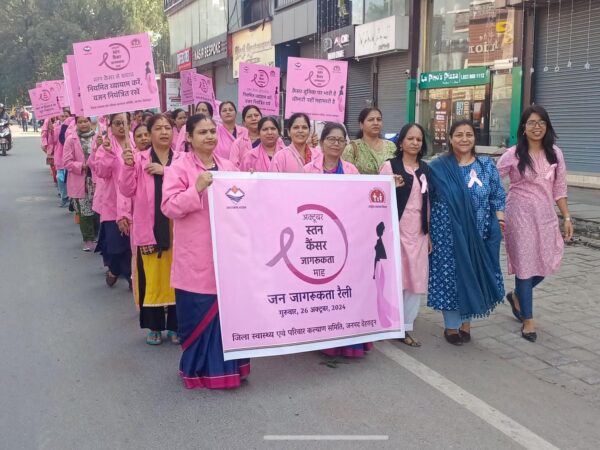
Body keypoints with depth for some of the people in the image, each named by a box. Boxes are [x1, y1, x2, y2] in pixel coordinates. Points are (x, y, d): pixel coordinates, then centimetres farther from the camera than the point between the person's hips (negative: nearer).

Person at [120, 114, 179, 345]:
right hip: (149, 228, -1)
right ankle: (154, 326, 20)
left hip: (176, 227, 1)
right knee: (151, 278, 5)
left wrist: (166, 171, -18)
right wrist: (128, 166, -15)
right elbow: (127, 191, -2)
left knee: (175, 277, 6)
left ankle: (175, 325, 20)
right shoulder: (139, 158, 3)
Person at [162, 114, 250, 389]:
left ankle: (227, 364, 26)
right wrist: (197, 188, -23)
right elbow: (170, 207, -13)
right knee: (199, 313, 1)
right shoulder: (179, 167, -6)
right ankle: (199, 367, 19)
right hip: (196, 255, -5)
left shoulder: (228, 167, 12)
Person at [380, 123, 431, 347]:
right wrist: (393, 187, -25)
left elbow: (427, 202, 15)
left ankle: (405, 327, 15)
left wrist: (429, 233, 13)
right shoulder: (389, 166, -4)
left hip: (418, 231, 5)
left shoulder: (424, 168, 12)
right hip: (396, 229, -5)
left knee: (416, 281, 4)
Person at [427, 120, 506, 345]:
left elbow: (498, 196, 8)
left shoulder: (487, 165, 4)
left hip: (478, 235, 2)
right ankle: (451, 326, 18)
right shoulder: (438, 167, -3)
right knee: (449, 276, 3)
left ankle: (466, 323, 26)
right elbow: (426, 200, 1)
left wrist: (499, 223, -4)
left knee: (474, 275, 9)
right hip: (448, 234, -2)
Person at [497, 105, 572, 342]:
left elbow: (559, 189, 8)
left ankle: (517, 296, 35)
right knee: (525, 264, 1)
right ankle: (528, 320, 15)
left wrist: (567, 217, 5)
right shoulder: (513, 154, -6)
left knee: (547, 263, 7)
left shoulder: (555, 154, 4)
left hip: (546, 216, 4)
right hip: (520, 215, -4)